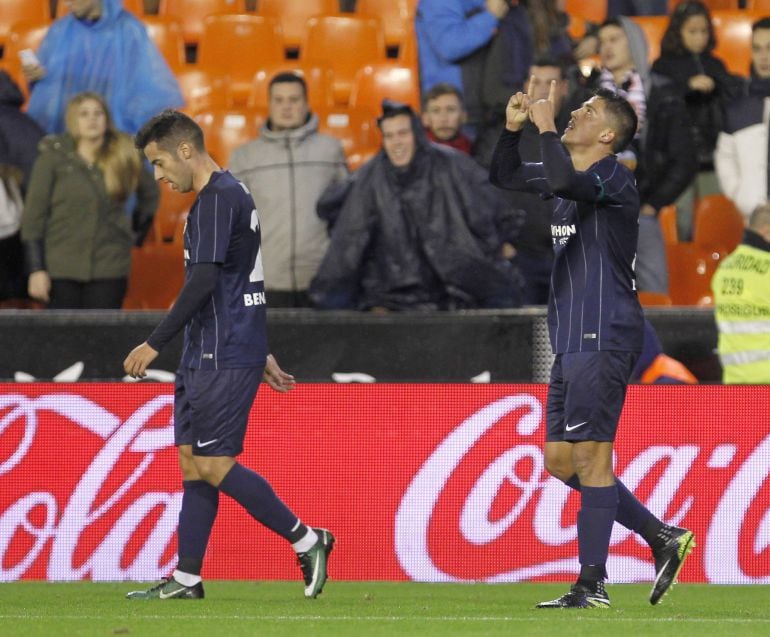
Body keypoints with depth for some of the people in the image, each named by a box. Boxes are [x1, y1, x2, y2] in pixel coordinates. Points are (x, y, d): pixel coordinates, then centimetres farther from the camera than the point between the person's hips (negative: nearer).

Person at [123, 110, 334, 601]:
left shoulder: (218, 198, -14)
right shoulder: (231, 193, 19)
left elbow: (203, 282, -22)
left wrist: (156, 344, -19)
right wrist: (262, 354, 27)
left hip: (223, 357, -10)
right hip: (208, 354, 10)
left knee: (212, 465, -10)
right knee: (193, 461, 8)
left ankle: (307, 541, -3)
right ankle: (186, 579, 8)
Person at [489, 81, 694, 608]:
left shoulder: (613, 176, -11)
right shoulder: (572, 175, 16)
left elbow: (563, 181, -32)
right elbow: (505, 177, 28)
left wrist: (547, 127, -19)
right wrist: (513, 129, 11)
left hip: (603, 340, -10)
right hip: (573, 341, 10)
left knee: (590, 456, -9)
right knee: (561, 460, 11)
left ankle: (592, 585, -6)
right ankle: (662, 537, 16)